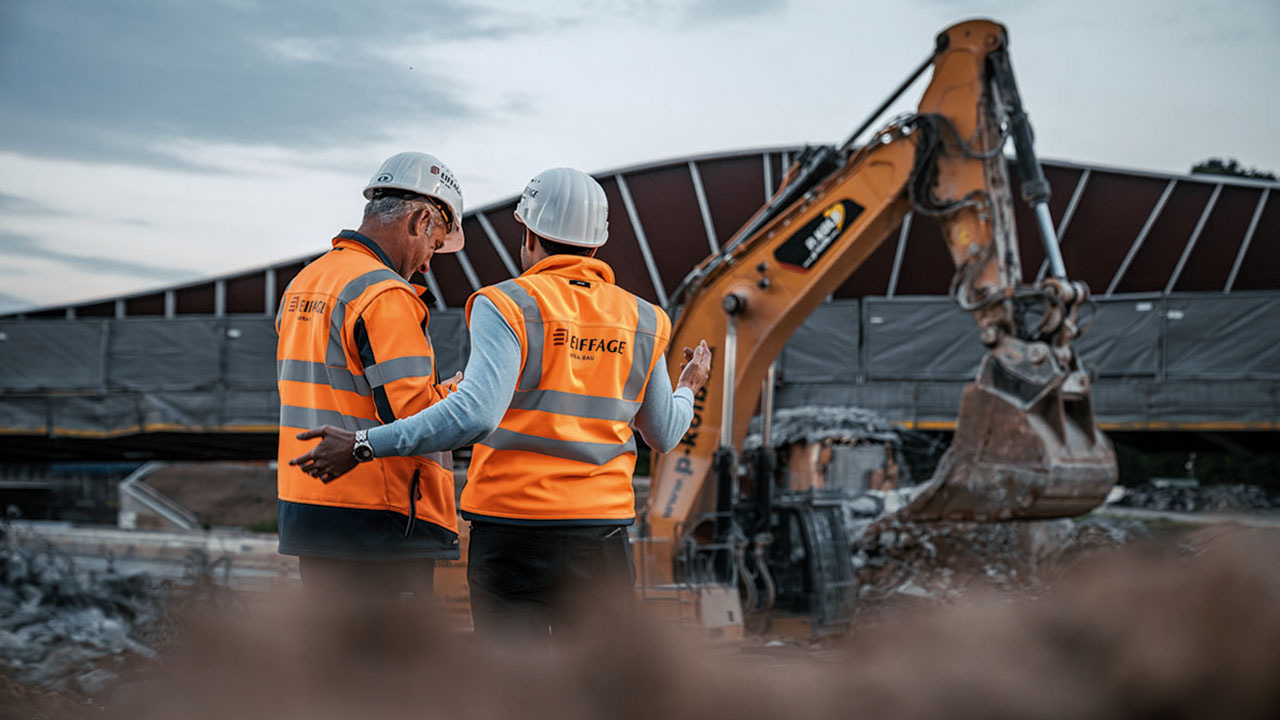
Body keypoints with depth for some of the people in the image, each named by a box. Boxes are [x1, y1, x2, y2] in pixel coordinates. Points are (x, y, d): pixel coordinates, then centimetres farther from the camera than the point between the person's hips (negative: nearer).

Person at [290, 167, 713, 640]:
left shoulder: (509, 307, -8)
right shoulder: (639, 322, 7)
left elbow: (476, 413, -23)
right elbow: (663, 435, 16)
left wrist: (364, 445, -20)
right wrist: (688, 389, 38)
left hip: (513, 531, -4)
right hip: (603, 538, 4)